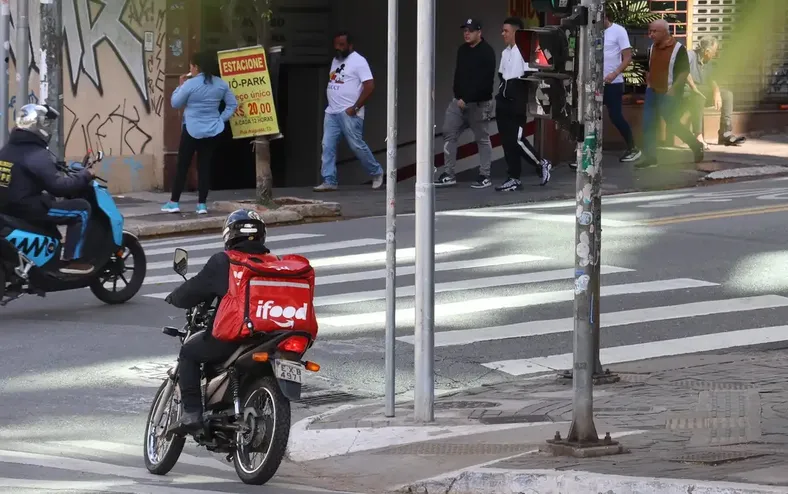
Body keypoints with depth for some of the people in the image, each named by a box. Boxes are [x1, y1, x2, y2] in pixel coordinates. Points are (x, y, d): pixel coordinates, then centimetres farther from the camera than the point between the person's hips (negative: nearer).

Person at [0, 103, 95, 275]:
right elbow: (57, 186, -25)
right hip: (28, 208, -10)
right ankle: (72, 260, -7)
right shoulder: (37, 155, -19)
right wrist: (84, 176, -11)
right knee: (82, 209, -6)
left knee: (50, 201, 38)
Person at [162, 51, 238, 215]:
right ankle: (202, 204, 6)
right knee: (205, 166, 8)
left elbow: (175, 103, -4)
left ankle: (174, 202, 7)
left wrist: (180, 86, 7)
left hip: (192, 130, -4)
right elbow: (233, 104, 7)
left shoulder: (190, 84, -14)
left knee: (183, 166, 4)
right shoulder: (221, 84, 1)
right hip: (213, 131, 4)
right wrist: (221, 119, 7)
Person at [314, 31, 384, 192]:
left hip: (349, 113, -8)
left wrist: (355, 108, -17)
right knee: (328, 146, -1)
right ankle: (329, 181, -1)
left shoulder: (358, 61, -8)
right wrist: (331, 103, 11)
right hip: (331, 112, 8)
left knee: (357, 145, -5)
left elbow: (369, 86, -15)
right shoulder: (335, 61, 17)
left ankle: (376, 173, 13)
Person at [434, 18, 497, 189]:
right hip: (460, 100, 7)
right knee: (449, 133, 1)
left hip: (479, 104, -7)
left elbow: (484, 81, -19)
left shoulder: (486, 52, -12)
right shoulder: (462, 50, 11)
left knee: (482, 138, 2)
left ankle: (484, 176, 9)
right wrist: (458, 96, 8)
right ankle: (448, 174, 5)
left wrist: (467, 99, -21)